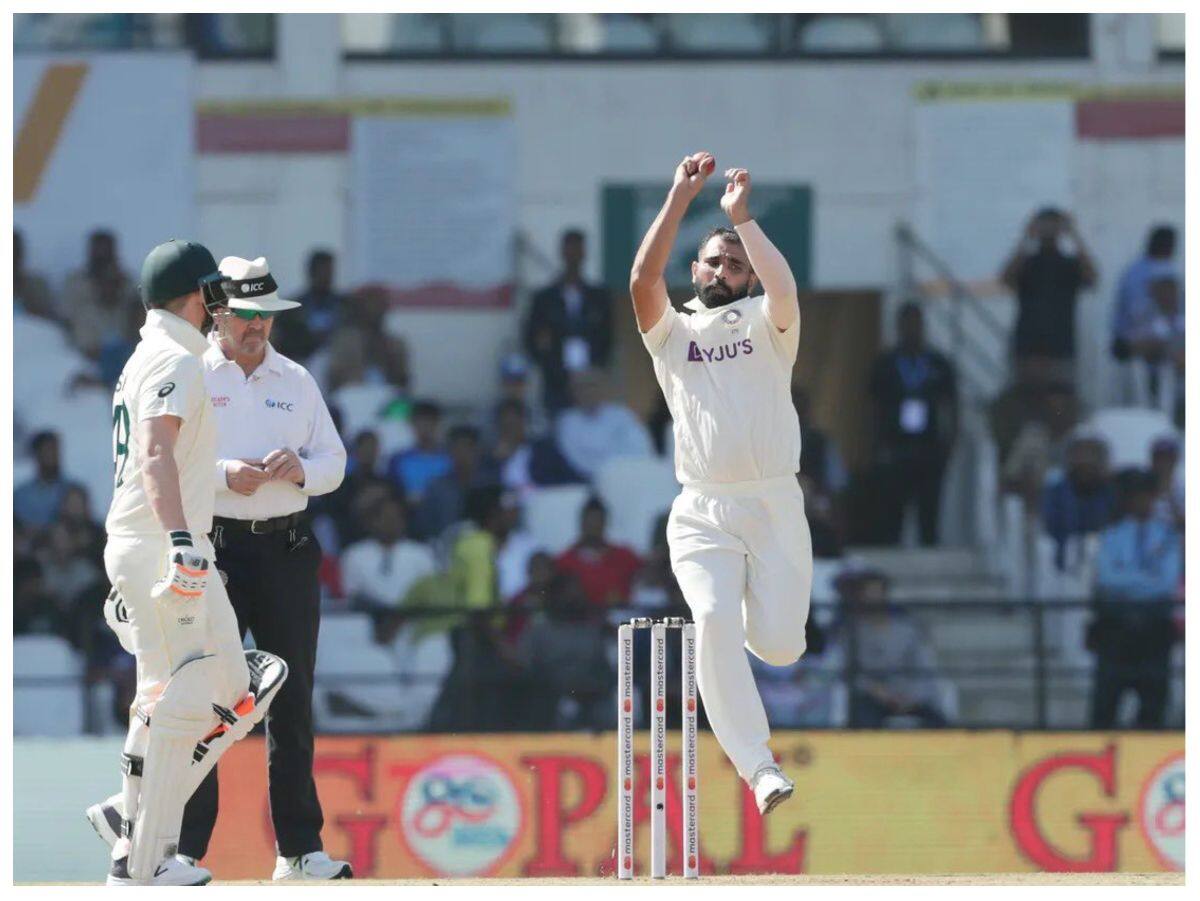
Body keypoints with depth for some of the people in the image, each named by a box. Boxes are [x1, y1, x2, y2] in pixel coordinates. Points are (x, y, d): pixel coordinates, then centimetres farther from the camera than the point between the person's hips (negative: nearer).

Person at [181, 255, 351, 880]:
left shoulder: (296, 381, 15)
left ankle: (299, 850, 9)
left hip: (287, 550, 4)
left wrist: (300, 469, -8)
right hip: (214, 546, -4)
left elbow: (333, 462, 14)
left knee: (293, 700, 5)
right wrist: (222, 473, -20)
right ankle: (184, 847, -6)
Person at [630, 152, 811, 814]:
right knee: (714, 620, -23)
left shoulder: (766, 325, 10)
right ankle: (757, 765, -24)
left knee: (778, 642, -10)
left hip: (775, 505, 0)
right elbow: (643, 280, -6)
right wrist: (680, 199, -11)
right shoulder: (672, 331, 13)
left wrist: (741, 217, -12)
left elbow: (784, 289, -13)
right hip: (702, 513, 0)